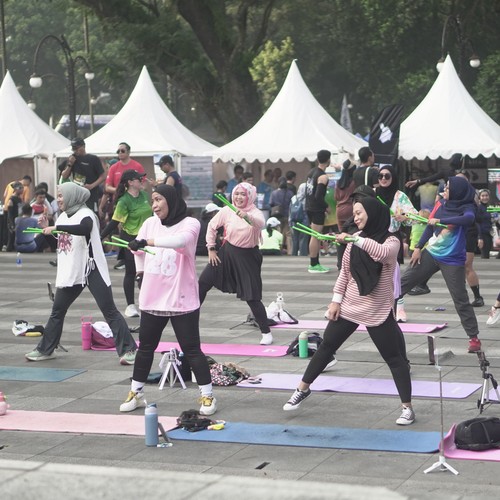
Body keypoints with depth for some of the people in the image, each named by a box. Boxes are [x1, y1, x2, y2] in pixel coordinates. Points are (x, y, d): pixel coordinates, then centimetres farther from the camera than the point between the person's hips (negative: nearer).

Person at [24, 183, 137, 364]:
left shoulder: (85, 214, -13)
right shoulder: (63, 217, 12)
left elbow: (84, 228, -37)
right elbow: (56, 243, 21)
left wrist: (56, 227, -35)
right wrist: (46, 228, 6)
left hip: (91, 270, -8)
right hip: (70, 273, 8)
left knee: (110, 311, -9)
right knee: (57, 311, 13)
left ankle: (128, 350, -9)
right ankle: (45, 350, 25)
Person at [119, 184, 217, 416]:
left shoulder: (189, 223, -10)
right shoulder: (150, 223, 4)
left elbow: (180, 240, -32)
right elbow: (138, 247, 23)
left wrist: (148, 241, -39)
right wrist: (142, 272, 22)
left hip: (181, 299, -5)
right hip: (152, 298, 5)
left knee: (191, 349, -2)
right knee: (146, 347, 15)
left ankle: (207, 396, 9)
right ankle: (136, 393, 27)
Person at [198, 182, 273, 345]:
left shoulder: (255, 213, -13)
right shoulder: (227, 211, -4)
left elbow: (260, 223, -37)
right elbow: (212, 226, 10)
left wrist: (247, 216, -56)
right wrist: (211, 248, 6)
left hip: (248, 257, -3)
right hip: (227, 253, 3)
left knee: (252, 297, -5)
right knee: (202, 284, 0)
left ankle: (266, 332, 9)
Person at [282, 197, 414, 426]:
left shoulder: (391, 241, -9)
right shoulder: (356, 239, 5)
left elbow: (380, 253, -34)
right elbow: (345, 271, 8)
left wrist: (353, 239, -35)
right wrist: (336, 299, 2)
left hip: (377, 312, -5)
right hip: (348, 306, 5)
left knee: (393, 357, -2)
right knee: (326, 347, 13)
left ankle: (407, 407, 6)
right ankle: (303, 389, 30)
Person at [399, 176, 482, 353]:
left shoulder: (467, 208, -12)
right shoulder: (441, 204, 3)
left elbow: (468, 219, -35)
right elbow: (430, 226, 9)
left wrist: (440, 220, -36)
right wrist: (418, 247, 4)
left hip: (452, 260, -5)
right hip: (430, 253, 5)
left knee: (461, 300, -3)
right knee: (403, 282, 10)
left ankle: (474, 337, 6)